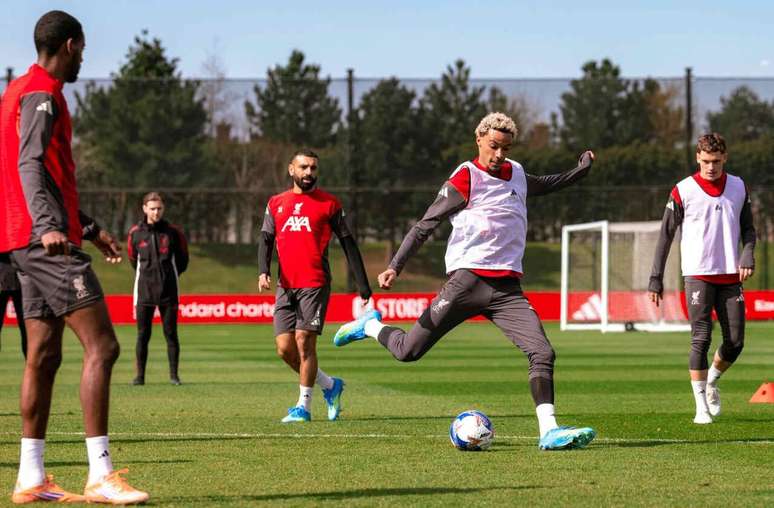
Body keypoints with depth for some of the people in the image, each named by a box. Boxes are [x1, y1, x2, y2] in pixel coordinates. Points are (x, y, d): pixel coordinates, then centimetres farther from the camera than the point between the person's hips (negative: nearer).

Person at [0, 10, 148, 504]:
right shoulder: (41, 94, -9)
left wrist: (90, 228, 34)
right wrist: (48, 226, -36)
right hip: (48, 242, -10)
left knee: (44, 356, 10)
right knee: (101, 345, -13)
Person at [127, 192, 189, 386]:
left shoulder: (173, 232, 0)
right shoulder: (135, 233, 1)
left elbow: (182, 259, 11)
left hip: (169, 291, 0)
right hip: (144, 291, 0)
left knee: (171, 333, 1)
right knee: (143, 334, 1)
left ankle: (174, 375, 6)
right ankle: (140, 375, 5)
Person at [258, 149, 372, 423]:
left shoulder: (329, 203, 3)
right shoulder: (276, 203, 14)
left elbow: (348, 244, 5)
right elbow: (266, 239, 8)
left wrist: (363, 285, 1)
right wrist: (263, 271, -12)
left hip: (315, 284, -4)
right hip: (286, 286, 4)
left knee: (304, 342, -12)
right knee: (285, 348, 0)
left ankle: (304, 406, -2)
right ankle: (330, 385, 21)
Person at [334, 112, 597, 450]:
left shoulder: (517, 174, 16)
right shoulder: (466, 178, -5)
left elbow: (543, 186, 42)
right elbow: (425, 225, -6)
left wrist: (580, 171, 30)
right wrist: (395, 267, -15)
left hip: (507, 288, 5)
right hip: (467, 279, -5)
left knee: (542, 353, -13)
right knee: (409, 352, -4)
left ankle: (549, 431, -15)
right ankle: (371, 326, 27)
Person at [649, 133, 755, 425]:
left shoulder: (738, 188, 9)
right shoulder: (683, 191, -3)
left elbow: (748, 229, 16)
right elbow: (666, 236, 0)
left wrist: (748, 257, -4)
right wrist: (656, 278, -2)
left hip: (730, 276, 4)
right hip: (698, 275, -4)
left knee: (735, 342, 2)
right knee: (701, 338, -11)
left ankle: (711, 381, 30)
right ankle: (701, 406, -6)